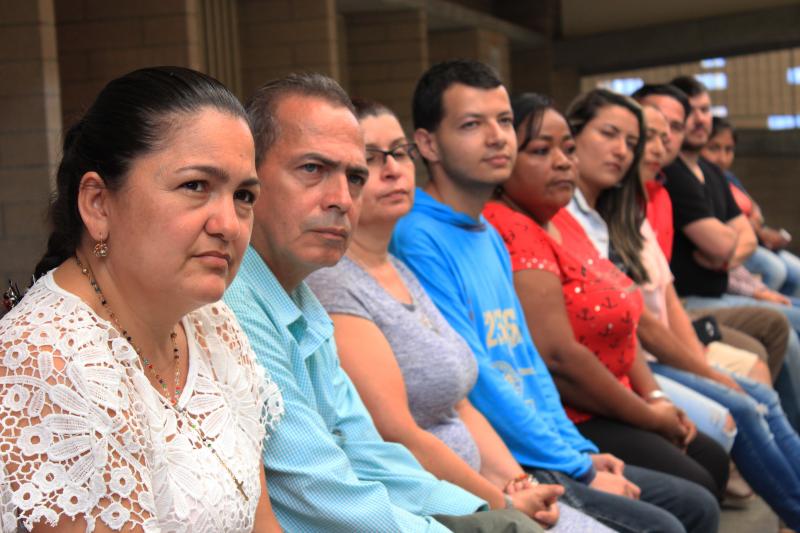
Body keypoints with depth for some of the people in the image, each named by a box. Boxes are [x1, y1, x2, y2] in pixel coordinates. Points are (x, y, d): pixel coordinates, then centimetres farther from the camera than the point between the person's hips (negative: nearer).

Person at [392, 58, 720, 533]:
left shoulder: (491, 239, 14)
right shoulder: (417, 240, -17)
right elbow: (475, 382, -19)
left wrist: (582, 451, 7)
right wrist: (578, 468, -13)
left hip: (536, 452, 9)